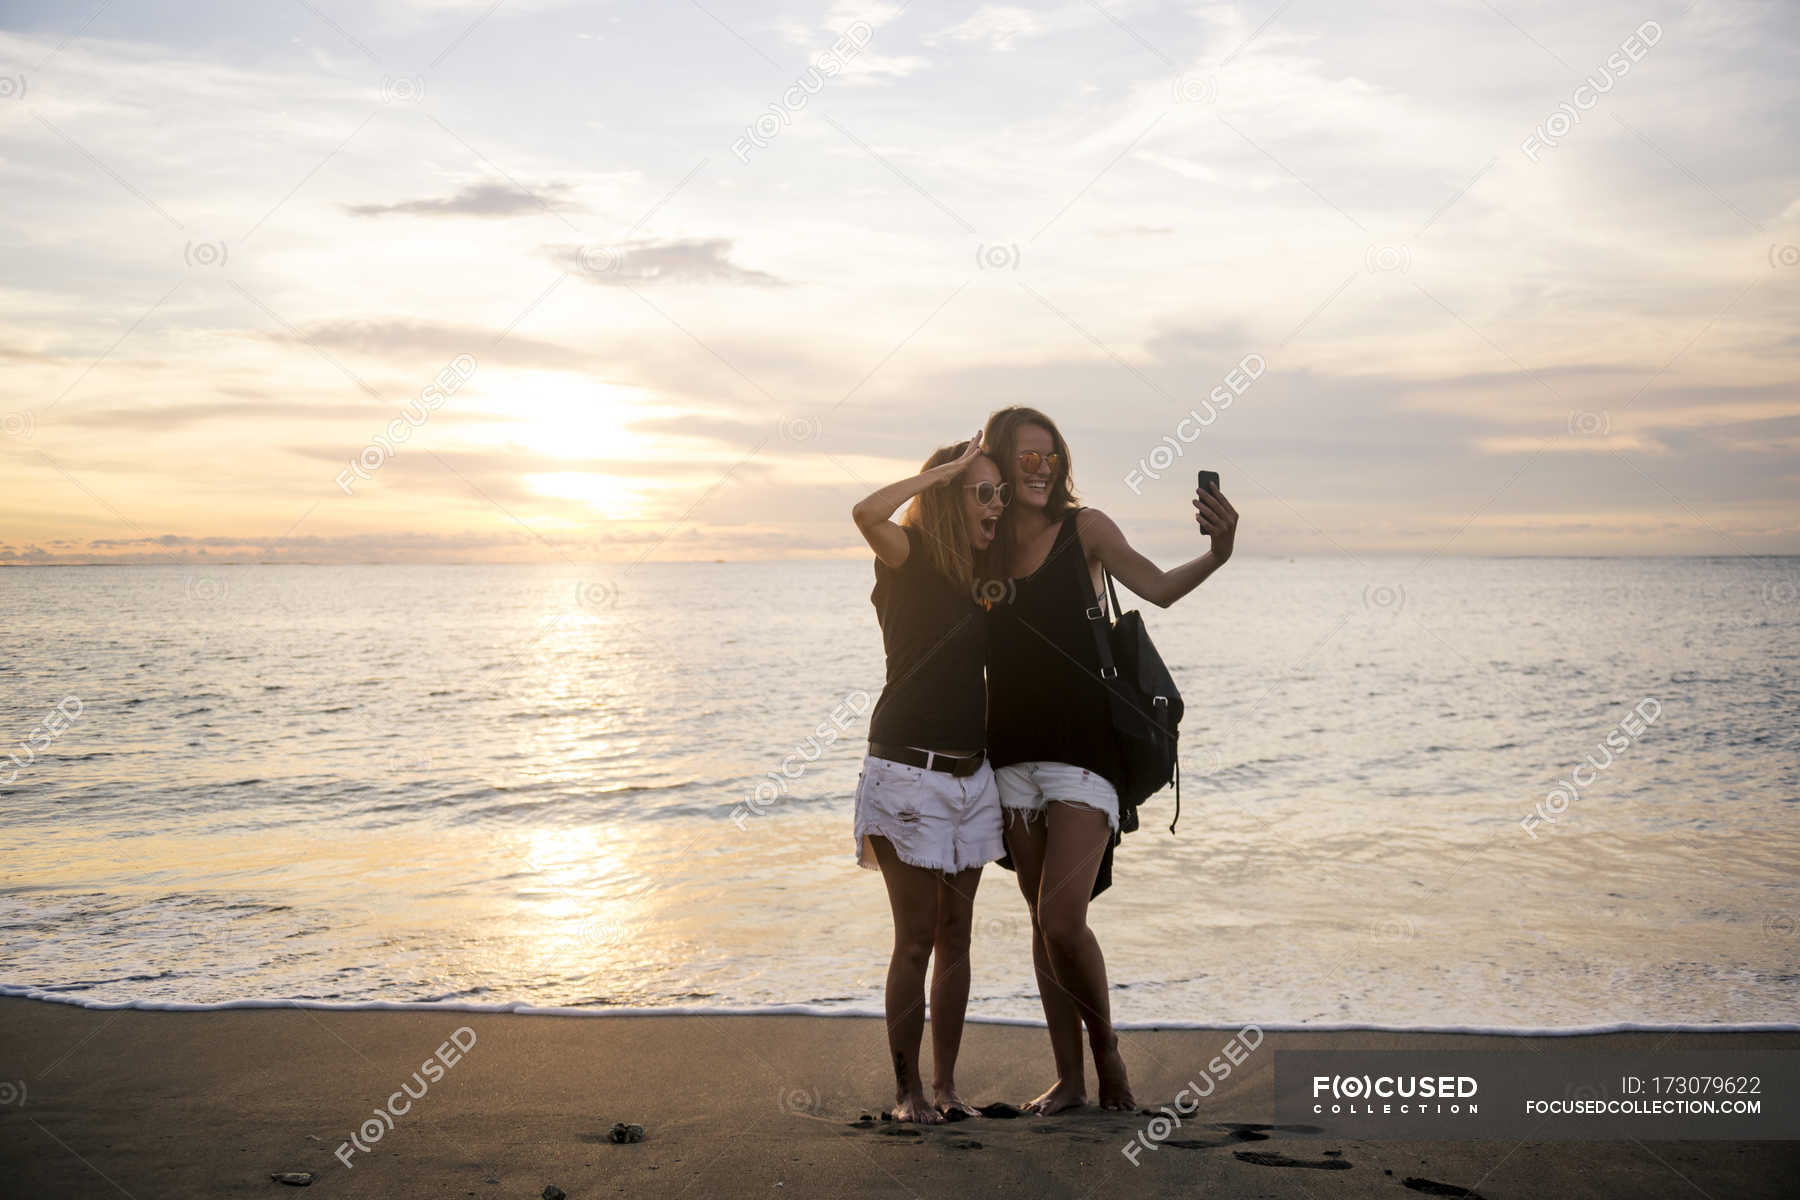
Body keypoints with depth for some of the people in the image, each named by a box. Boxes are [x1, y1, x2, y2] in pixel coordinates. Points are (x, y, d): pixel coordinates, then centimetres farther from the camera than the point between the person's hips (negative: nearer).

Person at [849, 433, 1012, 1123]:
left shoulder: (983, 573, 12)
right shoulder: (909, 560, -7)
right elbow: (867, 512, -29)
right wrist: (950, 467, -19)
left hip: (971, 774, 7)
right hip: (909, 772, -7)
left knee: (955, 936, 10)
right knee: (916, 939, -2)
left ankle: (945, 1084, 20)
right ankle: (907, 1089, 10)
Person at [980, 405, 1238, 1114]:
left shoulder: (1083, 529, -3)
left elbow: (1157, 588, -14)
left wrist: (1216, 556, -29)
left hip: (1081, 750, -4)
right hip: (1012, 756, 4)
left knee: (1061, 921, -13)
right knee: (1044, 922, 11)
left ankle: (1104, 1043, 14)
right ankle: (1069, 1077, 22)